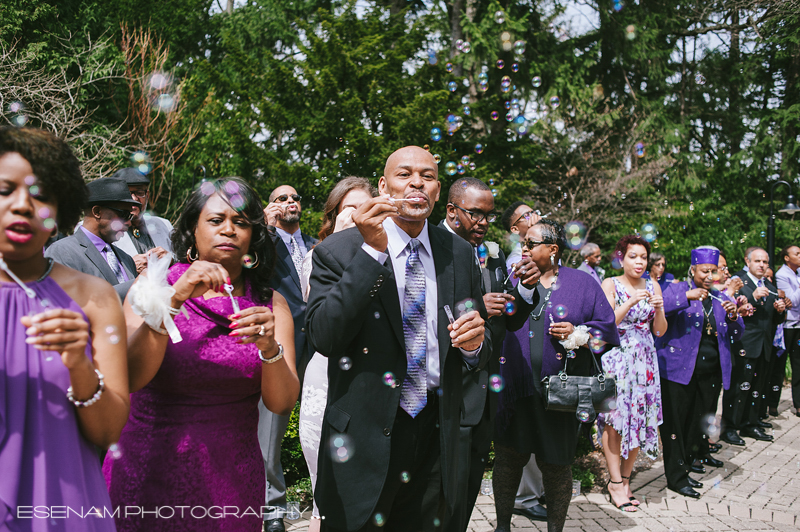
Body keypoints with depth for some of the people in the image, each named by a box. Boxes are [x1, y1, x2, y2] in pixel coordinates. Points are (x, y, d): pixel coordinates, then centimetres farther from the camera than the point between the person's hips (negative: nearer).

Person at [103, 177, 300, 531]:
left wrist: (270, 348, -26)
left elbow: (282, 404, -7)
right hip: (148, 472, -1)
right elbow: (129, 378, -16)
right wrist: (176, 297, -25)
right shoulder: (155, 287, -3)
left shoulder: (270, 304, 1)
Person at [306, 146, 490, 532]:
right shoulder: (338, 251, -7)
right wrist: (372, 251, -23)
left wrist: (476, 343, -13)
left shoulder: (459, 254, 5)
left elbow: (481, 352, 12)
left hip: (436, 435, 4)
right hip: (365, 437, -3)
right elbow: (323, 337, -19)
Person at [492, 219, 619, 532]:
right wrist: (523, 288, -16)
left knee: (556, 467, 7)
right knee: (507, 459, 7)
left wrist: (579, 335, -15)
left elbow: (607, 326, 2)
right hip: (515, 387, 2)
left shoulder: (582, 283, 3)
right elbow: (503, 323, -5)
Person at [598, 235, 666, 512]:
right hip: (616, 358, -4)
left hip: (644, 361, 4)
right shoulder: (610, 284, -2)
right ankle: (616, 482, 2)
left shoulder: (652, 286, 10)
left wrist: (659, 309, -10)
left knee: (639, 419, 3)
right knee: (615, 419, -7)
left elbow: (660, 331, 9)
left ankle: (625, 477, 16)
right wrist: (630, 303, -20)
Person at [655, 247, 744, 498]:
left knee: (702, 419, 13)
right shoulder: (677, 290, 0)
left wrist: (733, 317, -6)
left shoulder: (720, 298, 16)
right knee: (677, 420, -5)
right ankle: (676, 476, 2)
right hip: (679, 368, -5)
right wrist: (687, 297, -27)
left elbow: (736, 335, 14)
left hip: (711, 371, 5)